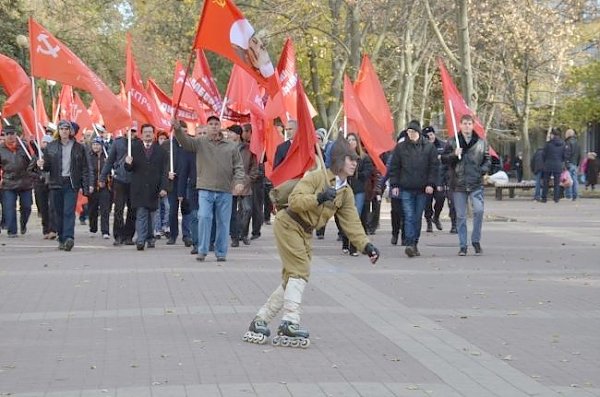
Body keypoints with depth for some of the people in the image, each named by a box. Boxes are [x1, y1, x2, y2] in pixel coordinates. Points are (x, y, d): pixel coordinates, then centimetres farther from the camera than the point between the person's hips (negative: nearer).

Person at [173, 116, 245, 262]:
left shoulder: (231, 146, 9)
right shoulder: (200, 142, 7)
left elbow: (238, 167, 8)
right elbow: (185, 142, -10)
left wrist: (239, 181, -7)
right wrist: (178, 129, -29)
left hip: (225, 191, 1)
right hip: (205, 189, -1)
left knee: (223, 221, 5)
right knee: (204, 218, -10)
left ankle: (221, 252, 14)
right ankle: (202, 251, -2)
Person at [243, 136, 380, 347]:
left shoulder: (346, 193, 7)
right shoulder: (317, 177, -14)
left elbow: (351, 222, 1)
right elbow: (294, 200, -22)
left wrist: (366, 245, -11)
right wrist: (319, 198, -35)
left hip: (305, 233, 8)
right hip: (289, 224, -8)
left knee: (291, 278, 8)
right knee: (300, 272, -16)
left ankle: (260, 320, 15)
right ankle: (290, 322, -17)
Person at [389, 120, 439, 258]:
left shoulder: (429, 147, 3)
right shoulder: (400, 147, 5)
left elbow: (434, 167, 4)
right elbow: (394, 167, 8)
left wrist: (431, 184, -4)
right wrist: (394, 185, 1)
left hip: (422, 189, 1)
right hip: (406, 189, -1)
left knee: (418, 217, 7)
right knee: (409, 217, -10)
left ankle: (414, 244, 16)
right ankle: (410, 244, -18)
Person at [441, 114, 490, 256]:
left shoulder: (481, 142, 7)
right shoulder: (452, 142, 5)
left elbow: (487, 159, 15)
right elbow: (444, 159, 4)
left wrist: (484, 169, -4)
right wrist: (454, 155, -14)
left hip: (476, 184, 0)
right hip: (458, 184, 0)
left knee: (479, 210, -15)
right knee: (460, 216, 3)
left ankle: (476, 240, 3)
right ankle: (463, 246, 12)